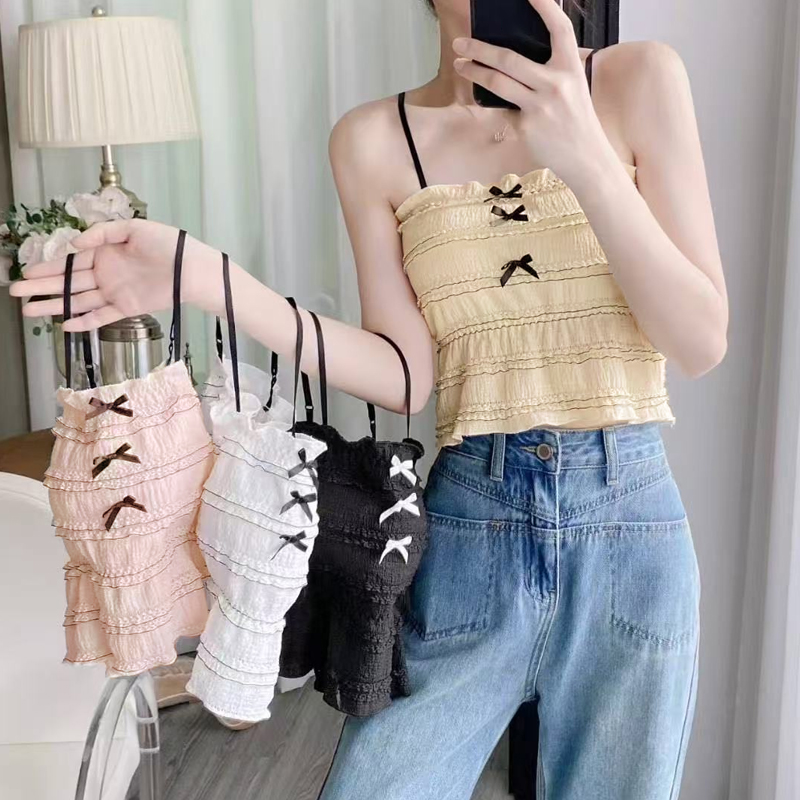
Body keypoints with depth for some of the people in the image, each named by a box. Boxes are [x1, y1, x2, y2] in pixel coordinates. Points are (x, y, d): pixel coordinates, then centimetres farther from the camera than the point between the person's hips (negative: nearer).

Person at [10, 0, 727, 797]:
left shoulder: (638, 79, -2)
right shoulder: (374, 140, 0)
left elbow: (702, 342, -7)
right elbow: (406, 376, -3)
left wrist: (585, 156, -20)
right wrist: (210, 281, -13)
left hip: (626, 526, 0)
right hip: (467, 527, 0)